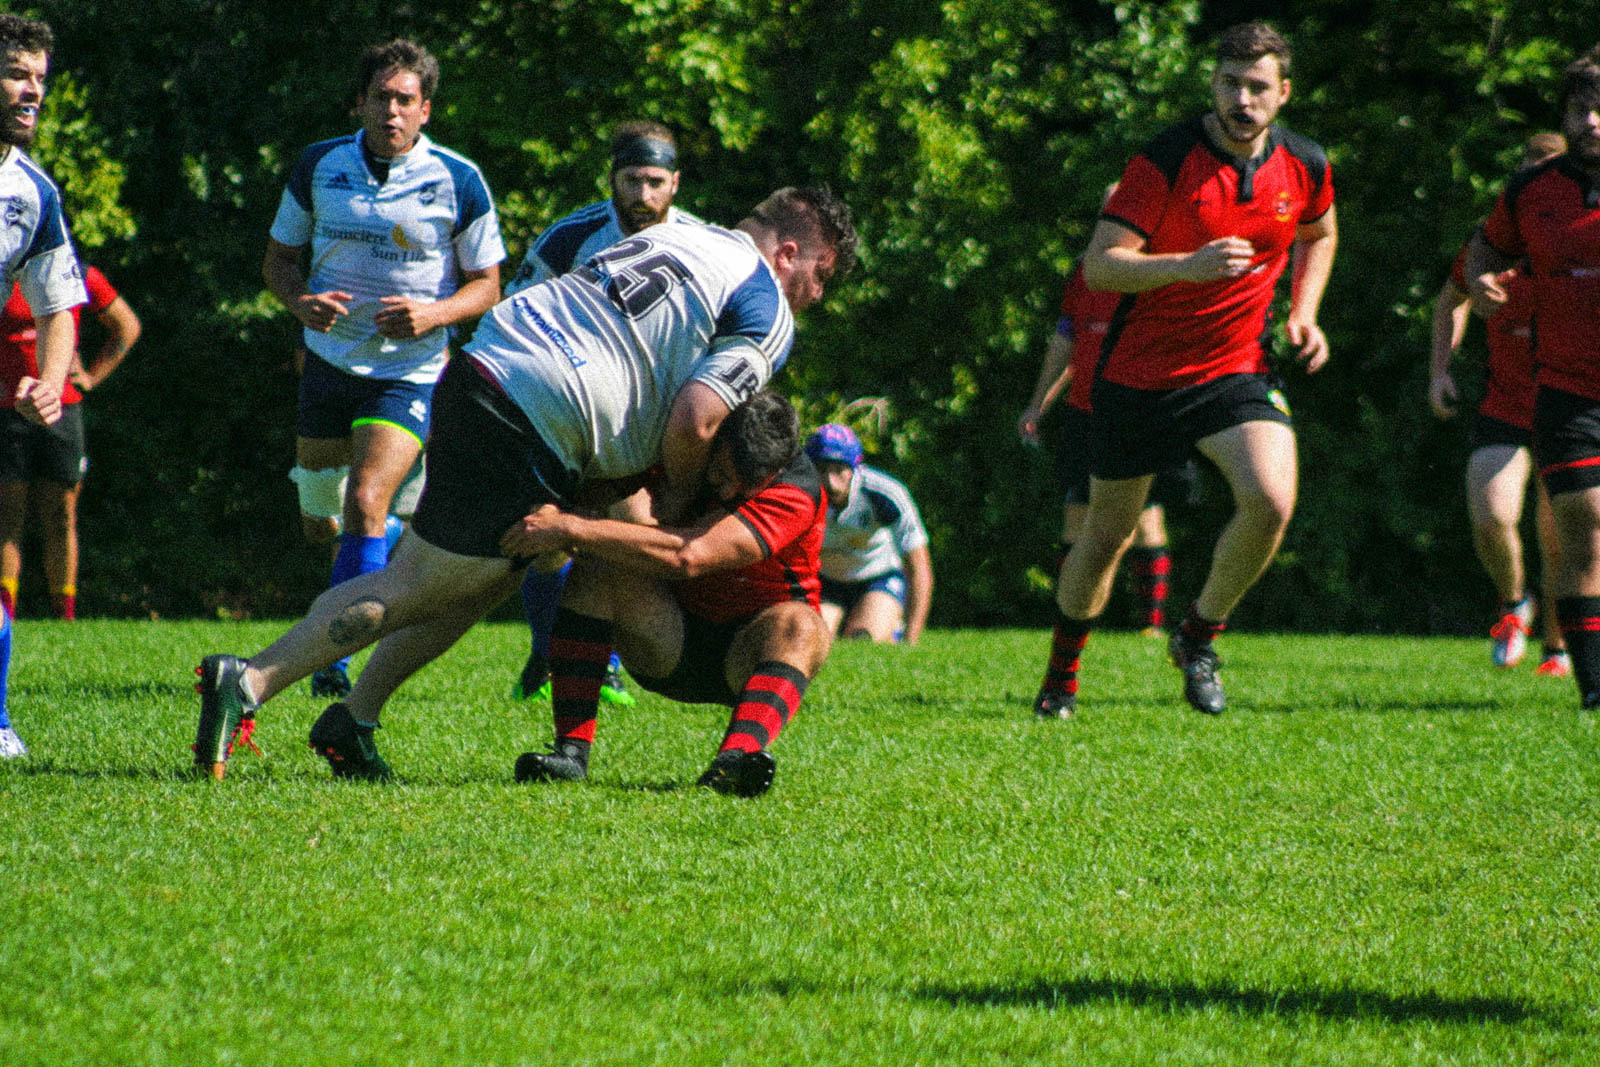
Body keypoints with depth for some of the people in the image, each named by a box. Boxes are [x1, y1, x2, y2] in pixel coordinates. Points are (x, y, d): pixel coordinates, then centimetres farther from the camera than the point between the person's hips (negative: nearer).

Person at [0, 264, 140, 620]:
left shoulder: (81, 277, 6)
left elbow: (126, 326, 19)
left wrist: (92, 376, 9)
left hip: (63, 410, 2)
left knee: (61, 517, 3)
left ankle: (66, 617, 7)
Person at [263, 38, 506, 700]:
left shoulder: (457, 181, -7)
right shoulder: (319, 166, 0)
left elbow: (487, 284, 1)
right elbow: (278, 257, 10)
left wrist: (434, 313, -19)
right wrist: (301, 300, -12)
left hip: (409, 370, -4)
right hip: (330, 358, 4)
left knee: (365, 504, -21)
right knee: (319, 523, 10)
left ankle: (332, 660, -17)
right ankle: (398, 540, 45)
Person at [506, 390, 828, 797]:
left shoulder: (795, 491, -25)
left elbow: (687, 556, -37)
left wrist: (570, 528, -40)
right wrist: (551, 510, -25)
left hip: (745, 657, -4)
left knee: (800, 627, -36)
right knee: (595, 572, -23)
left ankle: (734, 760, -60)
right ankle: (571, 752, -33)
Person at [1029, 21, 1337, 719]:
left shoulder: (1305, 166, -3)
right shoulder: (1166, 160, -17)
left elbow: (1319, 235, 21)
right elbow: (1099, 266, -21)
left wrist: (1303, 313, 7)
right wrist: (1189, 266, -35)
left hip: (1236, 369, 2)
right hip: (1140, 372, -2)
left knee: (1271, 502, -23)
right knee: (1107, 534, 10)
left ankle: (1198, 639, 2)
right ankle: (1061, 679, 34)